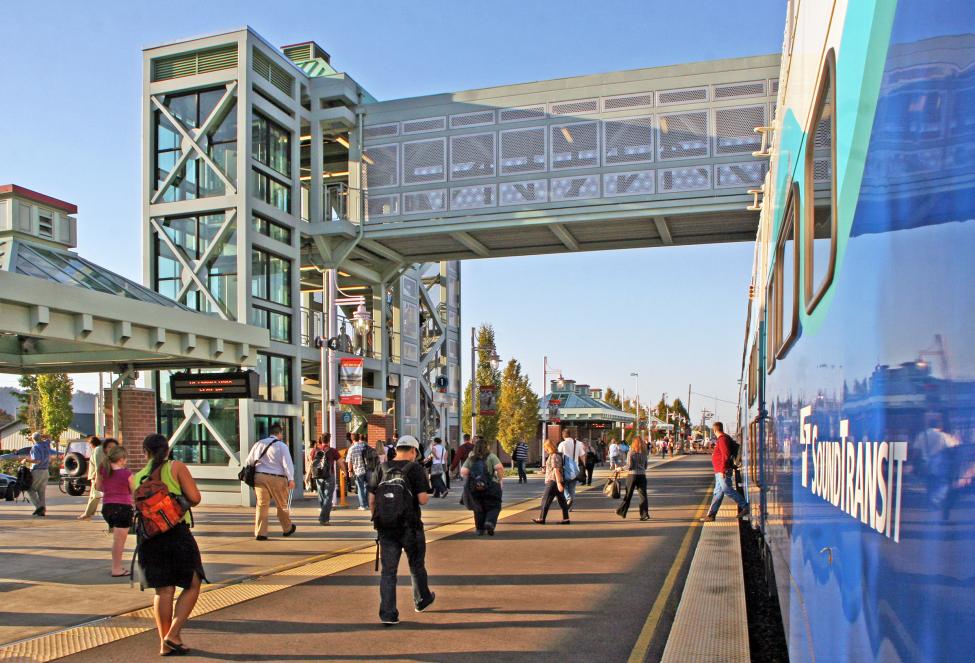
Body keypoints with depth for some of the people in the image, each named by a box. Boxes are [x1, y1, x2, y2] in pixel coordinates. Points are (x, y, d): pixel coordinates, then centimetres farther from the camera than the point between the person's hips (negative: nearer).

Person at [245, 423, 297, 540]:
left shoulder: (259, 444, 12)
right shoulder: (281, 446, -2)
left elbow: (249, 461, 14)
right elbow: (287, 463, -11)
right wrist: (291, 479, -13)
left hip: (259, 477, 4)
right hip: (277, 478, -4)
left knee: (262, 505, 6)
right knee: (281, 505, 11)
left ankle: (260, 533, 1)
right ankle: (287, 529, 27)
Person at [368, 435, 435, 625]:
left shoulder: (382, 469, 4)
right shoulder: (415, 469, -8)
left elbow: (371, 499, 4)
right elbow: (422, 499, -15)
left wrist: (376, 520, 15)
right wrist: (427, 495, 7)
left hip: (385, 528, 3)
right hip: (410, 527, -3)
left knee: (388, 570, 5)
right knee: (417, 566, 18)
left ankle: (387, 614, 1)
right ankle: (422, 600, 35)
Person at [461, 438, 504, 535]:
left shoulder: (470, 458, 5)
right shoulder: (491, 457, -3)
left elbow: (463, 472, -7)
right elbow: (499, 467, -18)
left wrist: (468, 479, 11)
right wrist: (501, 480, -6)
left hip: (474, 488, 3)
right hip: (490, 486, -3)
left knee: (478, 509, 16)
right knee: (494, 507, 10)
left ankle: (480, 529, 16)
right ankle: (490, 522, -14)